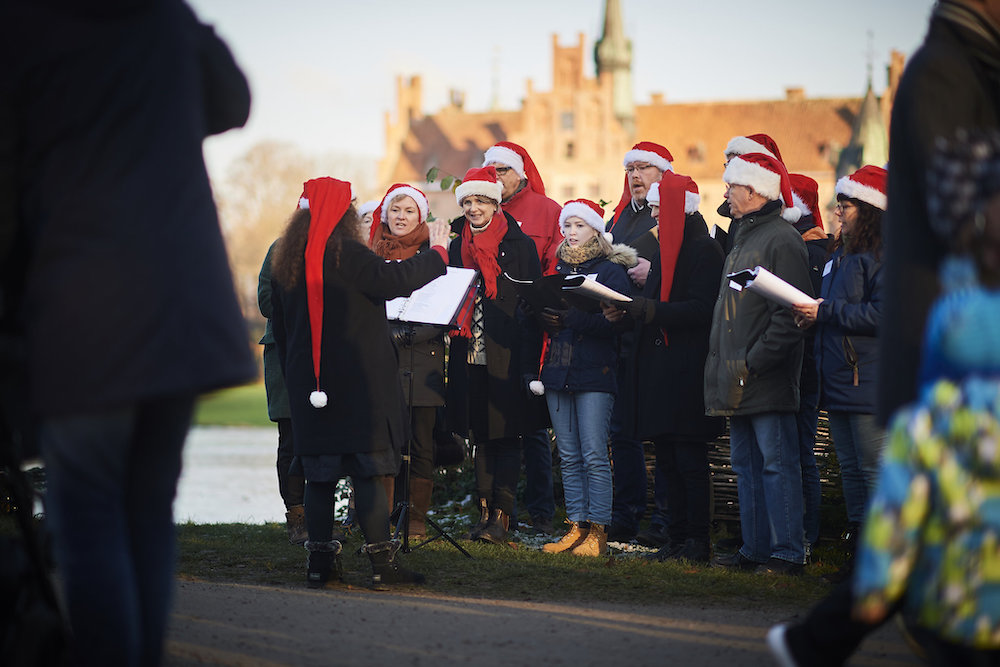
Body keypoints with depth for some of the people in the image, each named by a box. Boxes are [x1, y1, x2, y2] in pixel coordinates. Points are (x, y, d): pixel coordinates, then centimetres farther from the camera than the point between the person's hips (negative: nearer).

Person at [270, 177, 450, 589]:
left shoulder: (286, 262, 9)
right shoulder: (345, 254, -12)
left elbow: (281, 330, 15)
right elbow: (394, 280, -21)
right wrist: (437, 252, -8)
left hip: (308, 387, 6)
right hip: (356, 384, -6)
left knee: (320, 476, 9)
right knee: (369, 472, -4)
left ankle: (320, 563, 10)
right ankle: (381, 563, -5)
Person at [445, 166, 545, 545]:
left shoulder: (518, 244, -2)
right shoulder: (457, 246, 11)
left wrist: (529, 362, -10)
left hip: (507, 356, -4)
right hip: (471, 356, 5)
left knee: (506, 436, -4)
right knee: (482, 435, 7)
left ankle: (501, 516, -5)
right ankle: (485, 511, 11)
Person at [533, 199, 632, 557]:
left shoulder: (611, 270, -1)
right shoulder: (558, 269, 18)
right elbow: (539, 308, 18)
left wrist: (573, 318, -22)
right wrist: (544, 318, -5)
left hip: (594, 372, -6)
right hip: (558, 371, 6)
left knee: (594, 456, -9)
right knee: (569, 457, 6)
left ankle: (597, 531, -8)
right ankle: (576, 527, 10)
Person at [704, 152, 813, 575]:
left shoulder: (781, 240, -11)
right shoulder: (741, 239, 19)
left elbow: (790, 314, -18)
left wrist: (753, 363, -19)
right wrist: (722, 364, 14)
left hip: (766, 382, -10)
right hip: (736, 382, 10)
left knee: (777, 465, -6)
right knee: (746, 466, 11)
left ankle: (787, 552, -4)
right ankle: (754, 549, 16)